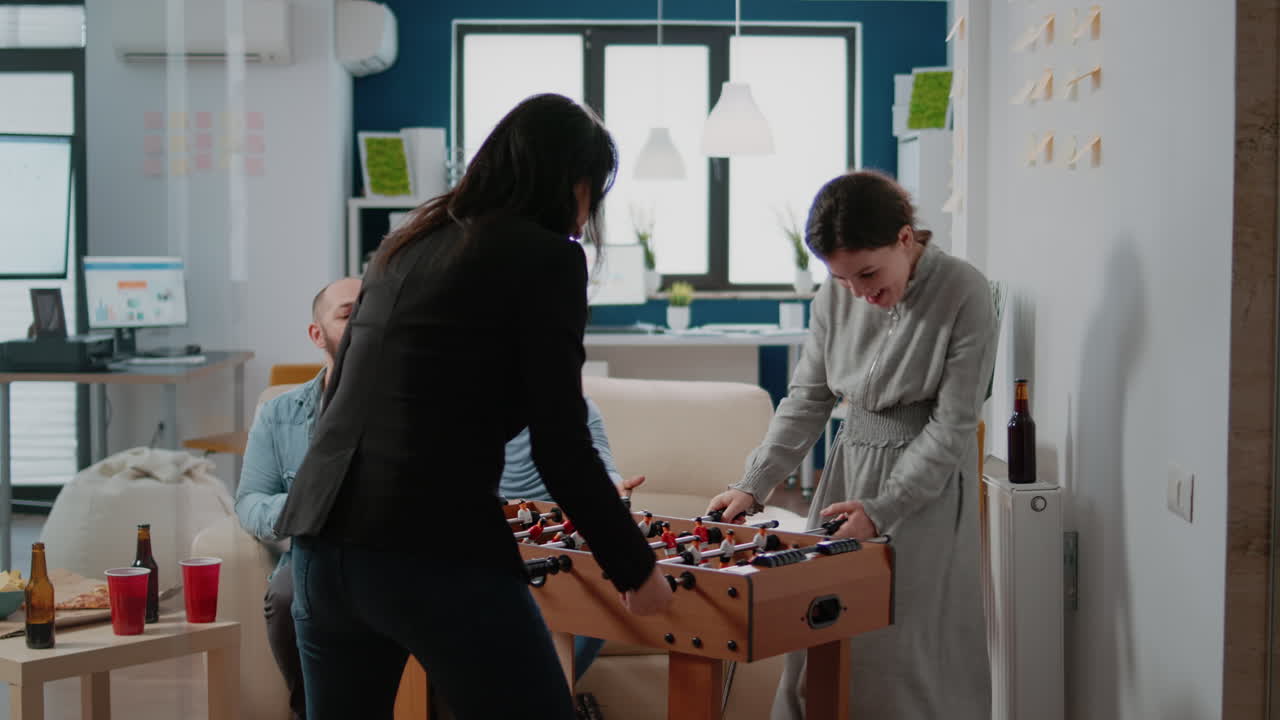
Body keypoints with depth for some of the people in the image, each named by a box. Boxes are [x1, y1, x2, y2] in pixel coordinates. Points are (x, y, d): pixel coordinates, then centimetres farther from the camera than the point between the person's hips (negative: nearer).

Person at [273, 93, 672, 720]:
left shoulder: (405, 245, 18)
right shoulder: (547, 256, -2)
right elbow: (561, 448, -7)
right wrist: (636, 569, 4)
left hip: (319, 543, 8)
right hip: (435, 556, -8)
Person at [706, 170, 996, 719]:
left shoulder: (964, 294, -15)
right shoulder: (837, 296, 0)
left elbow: (951, 426, -13)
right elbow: (807, 397, 7)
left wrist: (881, 509, -17)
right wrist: (753, 486, -3)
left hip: (926, 481, -5)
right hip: (849, 466, 5)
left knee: (905, 648, -5)